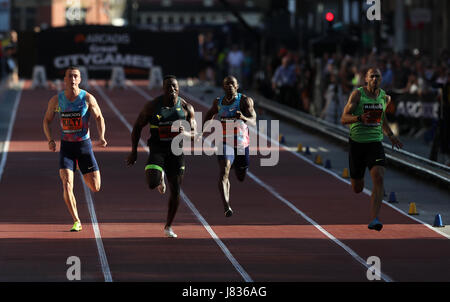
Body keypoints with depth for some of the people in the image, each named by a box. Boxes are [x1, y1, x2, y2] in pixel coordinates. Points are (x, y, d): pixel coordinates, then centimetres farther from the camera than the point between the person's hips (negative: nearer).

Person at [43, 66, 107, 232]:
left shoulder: (88, 98, -8)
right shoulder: (56, 100, -3)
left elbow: (99, 118, 1)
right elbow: (47, 120, 9)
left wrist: (101, 137, -16)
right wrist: (50, 140, -6)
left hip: (84, 145, 0)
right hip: (66, 146, 0)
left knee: (95, 187, 3)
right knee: (67, 184, -17)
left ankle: (83, 171, 40)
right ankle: (77, 222, -8)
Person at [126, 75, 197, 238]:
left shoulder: (186, 107, 0)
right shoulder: (152, 106, -5)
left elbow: (195, 133, 4)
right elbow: (137, 127, 4)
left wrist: (186, 133, -20)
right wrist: (134, 151, -3)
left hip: (176, 151, 2)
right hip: (157, 150, -2)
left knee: (175, 191, 2)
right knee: (152, 183, -25)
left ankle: (168, 227, 21)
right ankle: (160, 178, 16)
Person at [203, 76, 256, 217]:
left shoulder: (244, 100, -7)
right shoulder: (218, 102, 4)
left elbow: (253, 122, -21)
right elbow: (210, 113, 28)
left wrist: (243, 118, -42)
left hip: (241, 143, 0)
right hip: (224, 142, 0)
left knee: (241, 178, 16)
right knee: (224, 170, -25)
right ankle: (226, 207, -32)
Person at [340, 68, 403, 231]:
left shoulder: (385, 97, 8)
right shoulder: (357, 94, -6)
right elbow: (344, 118, -11)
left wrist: (390, 135, 21)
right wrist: (360, 118, -30)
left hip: (375, 143, 2)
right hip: (357, 143, -2)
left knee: (379, 179, -22)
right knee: (357, 189, 8)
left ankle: (374, 220, -25)